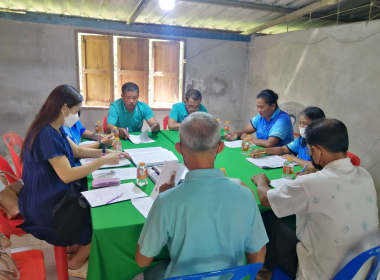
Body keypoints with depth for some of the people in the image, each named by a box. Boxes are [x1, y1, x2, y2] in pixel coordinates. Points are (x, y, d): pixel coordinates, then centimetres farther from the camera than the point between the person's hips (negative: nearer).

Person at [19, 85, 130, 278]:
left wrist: (107, 152, 3)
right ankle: (76, 264, 17)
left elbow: (77, 151, 14)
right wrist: (103, 161, -25)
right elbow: (67, 175, -31)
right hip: (43, 206, -9)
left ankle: (76, 247, 25)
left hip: (51, 196, 9)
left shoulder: (54, 129, 2)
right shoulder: (47, 134, -29)